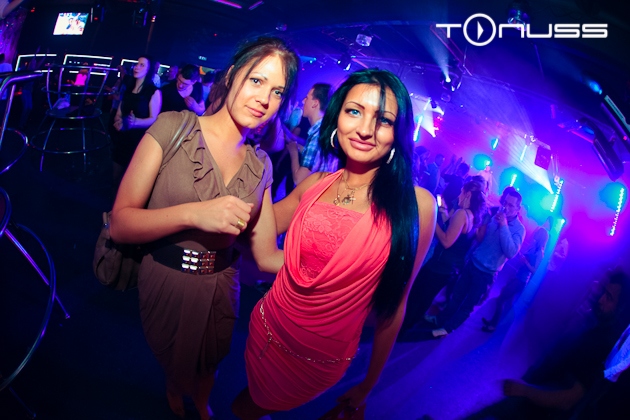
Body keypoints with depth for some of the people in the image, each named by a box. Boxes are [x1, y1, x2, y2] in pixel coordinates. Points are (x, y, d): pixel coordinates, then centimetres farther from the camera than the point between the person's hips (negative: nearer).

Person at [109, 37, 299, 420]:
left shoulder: (260, 165, -4)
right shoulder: (174, 127, -15)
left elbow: (267, 255, -7)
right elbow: (120, 224, -17)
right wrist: (192, 213, -31)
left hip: (220, 289, 3)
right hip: (166, 283, -2)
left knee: (207, 366, 28)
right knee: (174, 365, 25)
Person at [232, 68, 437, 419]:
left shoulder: (416, 205, -18)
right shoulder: (315, 185, -7)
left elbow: (394, 302, -9)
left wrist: (369, 385, 0)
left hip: (323, 360, -2)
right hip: (267, 330, 3)